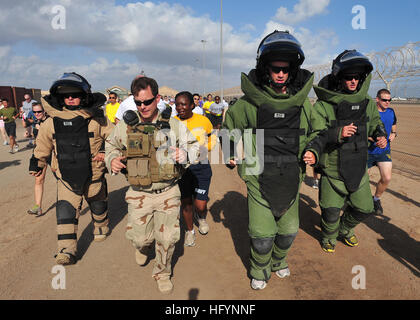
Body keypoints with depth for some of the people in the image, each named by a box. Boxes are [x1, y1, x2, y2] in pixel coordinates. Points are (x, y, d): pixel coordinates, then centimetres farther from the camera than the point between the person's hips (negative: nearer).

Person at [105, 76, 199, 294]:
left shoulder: (173, 125, -3)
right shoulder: (125, 125, -2)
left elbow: (194, 145, 8)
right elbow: (111, 145, 16)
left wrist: (186, 154, -15)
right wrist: (112, 160, -6)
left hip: (168, 192, 0)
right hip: (139, 194, 1)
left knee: (167, 238, 3)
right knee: (140, 237, 6)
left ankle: (162, 273, 33)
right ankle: (142, 246, 47)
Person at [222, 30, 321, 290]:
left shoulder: (303, 104, 1)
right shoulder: (249, 103, -8)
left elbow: (313, 133, 18)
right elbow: (229, 129, 8)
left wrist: (311, 152, 1)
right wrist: (230, 152, -6)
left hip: (291, 180, 3)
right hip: (259, 180, -3)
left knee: (289, 231, 17)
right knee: (262, 234, 3)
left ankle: (279, 260, 49)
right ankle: (260, 269, 35)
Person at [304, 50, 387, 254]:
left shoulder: (367, 102, 1)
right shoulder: (323, 106, -15)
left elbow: (375, 122, 20)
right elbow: (314, 138, -20)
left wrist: (379, 135, -1)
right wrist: (337, 134, -36)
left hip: (359, 169, 5)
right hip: (332, 170, -5)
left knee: (364, 208, 17)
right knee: (331, 212, 5)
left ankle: (345, 230, 46)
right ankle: (329, 236, 37)